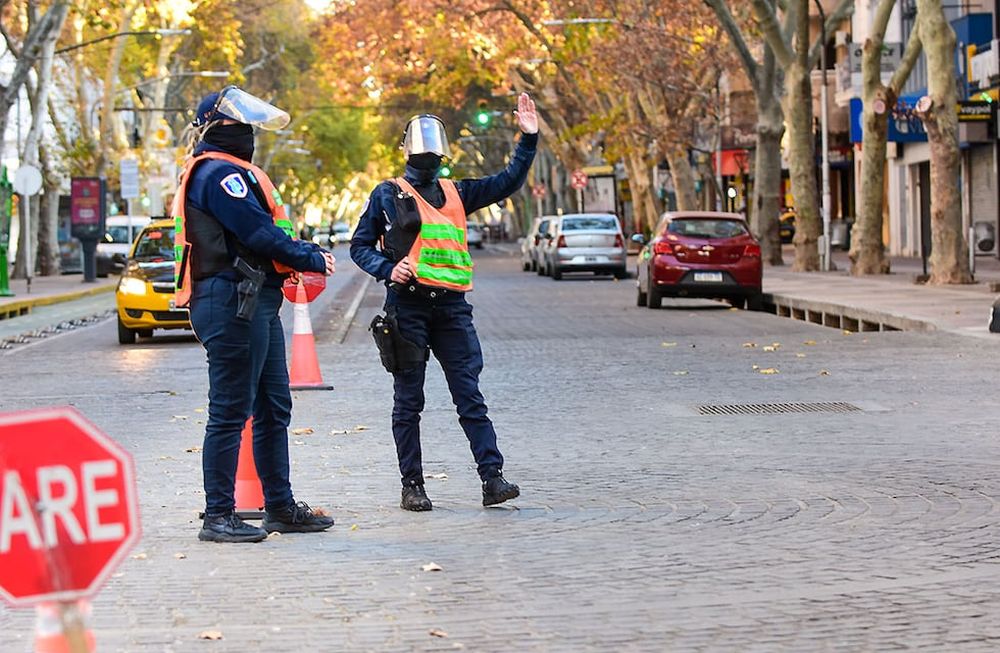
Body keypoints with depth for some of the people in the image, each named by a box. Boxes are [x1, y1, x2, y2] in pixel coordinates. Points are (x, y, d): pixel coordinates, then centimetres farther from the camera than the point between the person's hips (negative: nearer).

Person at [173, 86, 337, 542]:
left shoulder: (232, 172, 22)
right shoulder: (220, 173, -12)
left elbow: (265, 231, 20)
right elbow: (259, 232, -18)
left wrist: (306, 254, 4)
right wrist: (313, 259, -6)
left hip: (256, 303, 11)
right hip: (233, 303, -11)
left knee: (274, 409, 15)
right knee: (230, 412, -7)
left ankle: (280, 507, 23)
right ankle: (218, 516, -2)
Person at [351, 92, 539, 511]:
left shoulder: (456, 193, 17)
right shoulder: (388, 195, 8)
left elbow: (507, 183, 15)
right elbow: (360, 245, 9)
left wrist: (528, 138, 7)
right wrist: (387, 269, -8)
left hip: (451, 307, 3)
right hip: (407, 306, -3)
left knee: (470, 394, -3)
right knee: (409, 401, 3)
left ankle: (492, 477, -6)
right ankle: (412, 485, 8)